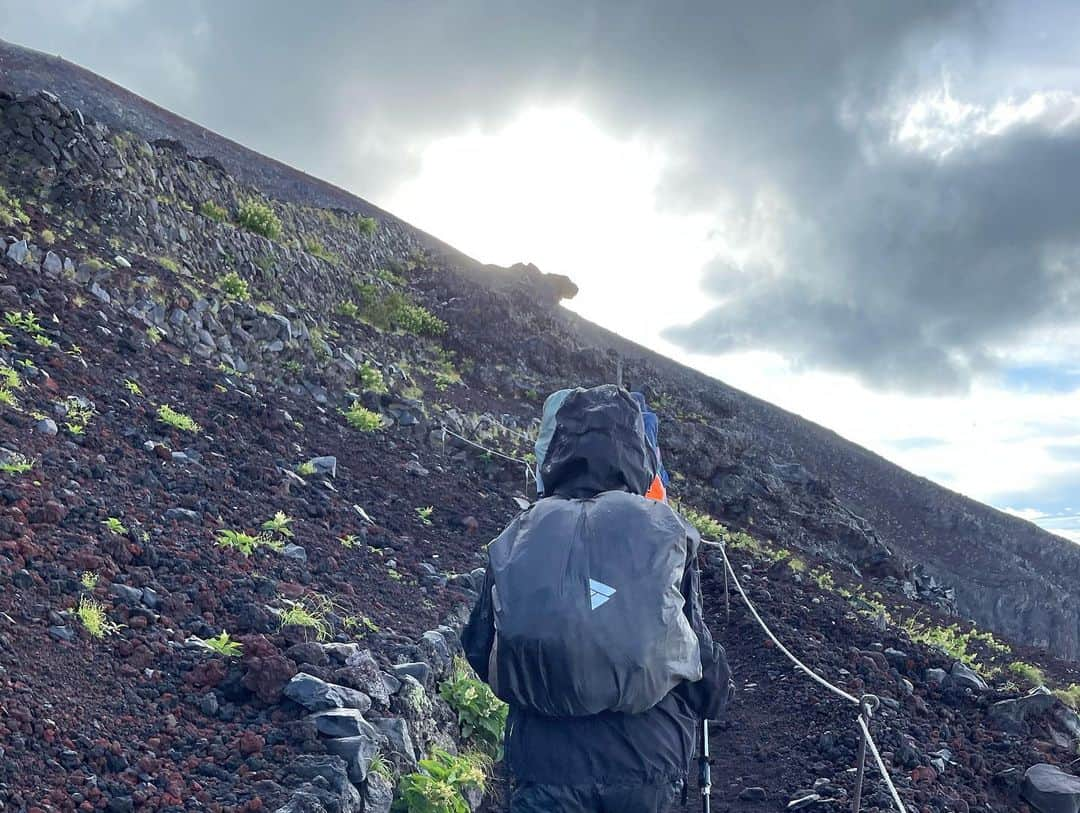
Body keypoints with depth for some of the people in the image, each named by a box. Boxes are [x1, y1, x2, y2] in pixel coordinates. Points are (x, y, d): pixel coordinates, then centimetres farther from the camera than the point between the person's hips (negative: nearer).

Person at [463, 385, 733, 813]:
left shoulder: (517, 538, -1)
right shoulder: (664, 532, -5)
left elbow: (479, 649, 8)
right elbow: (699, 649, 0)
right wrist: (711, 694, 22)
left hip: (544, 761, 0)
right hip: (648, 758, 0)